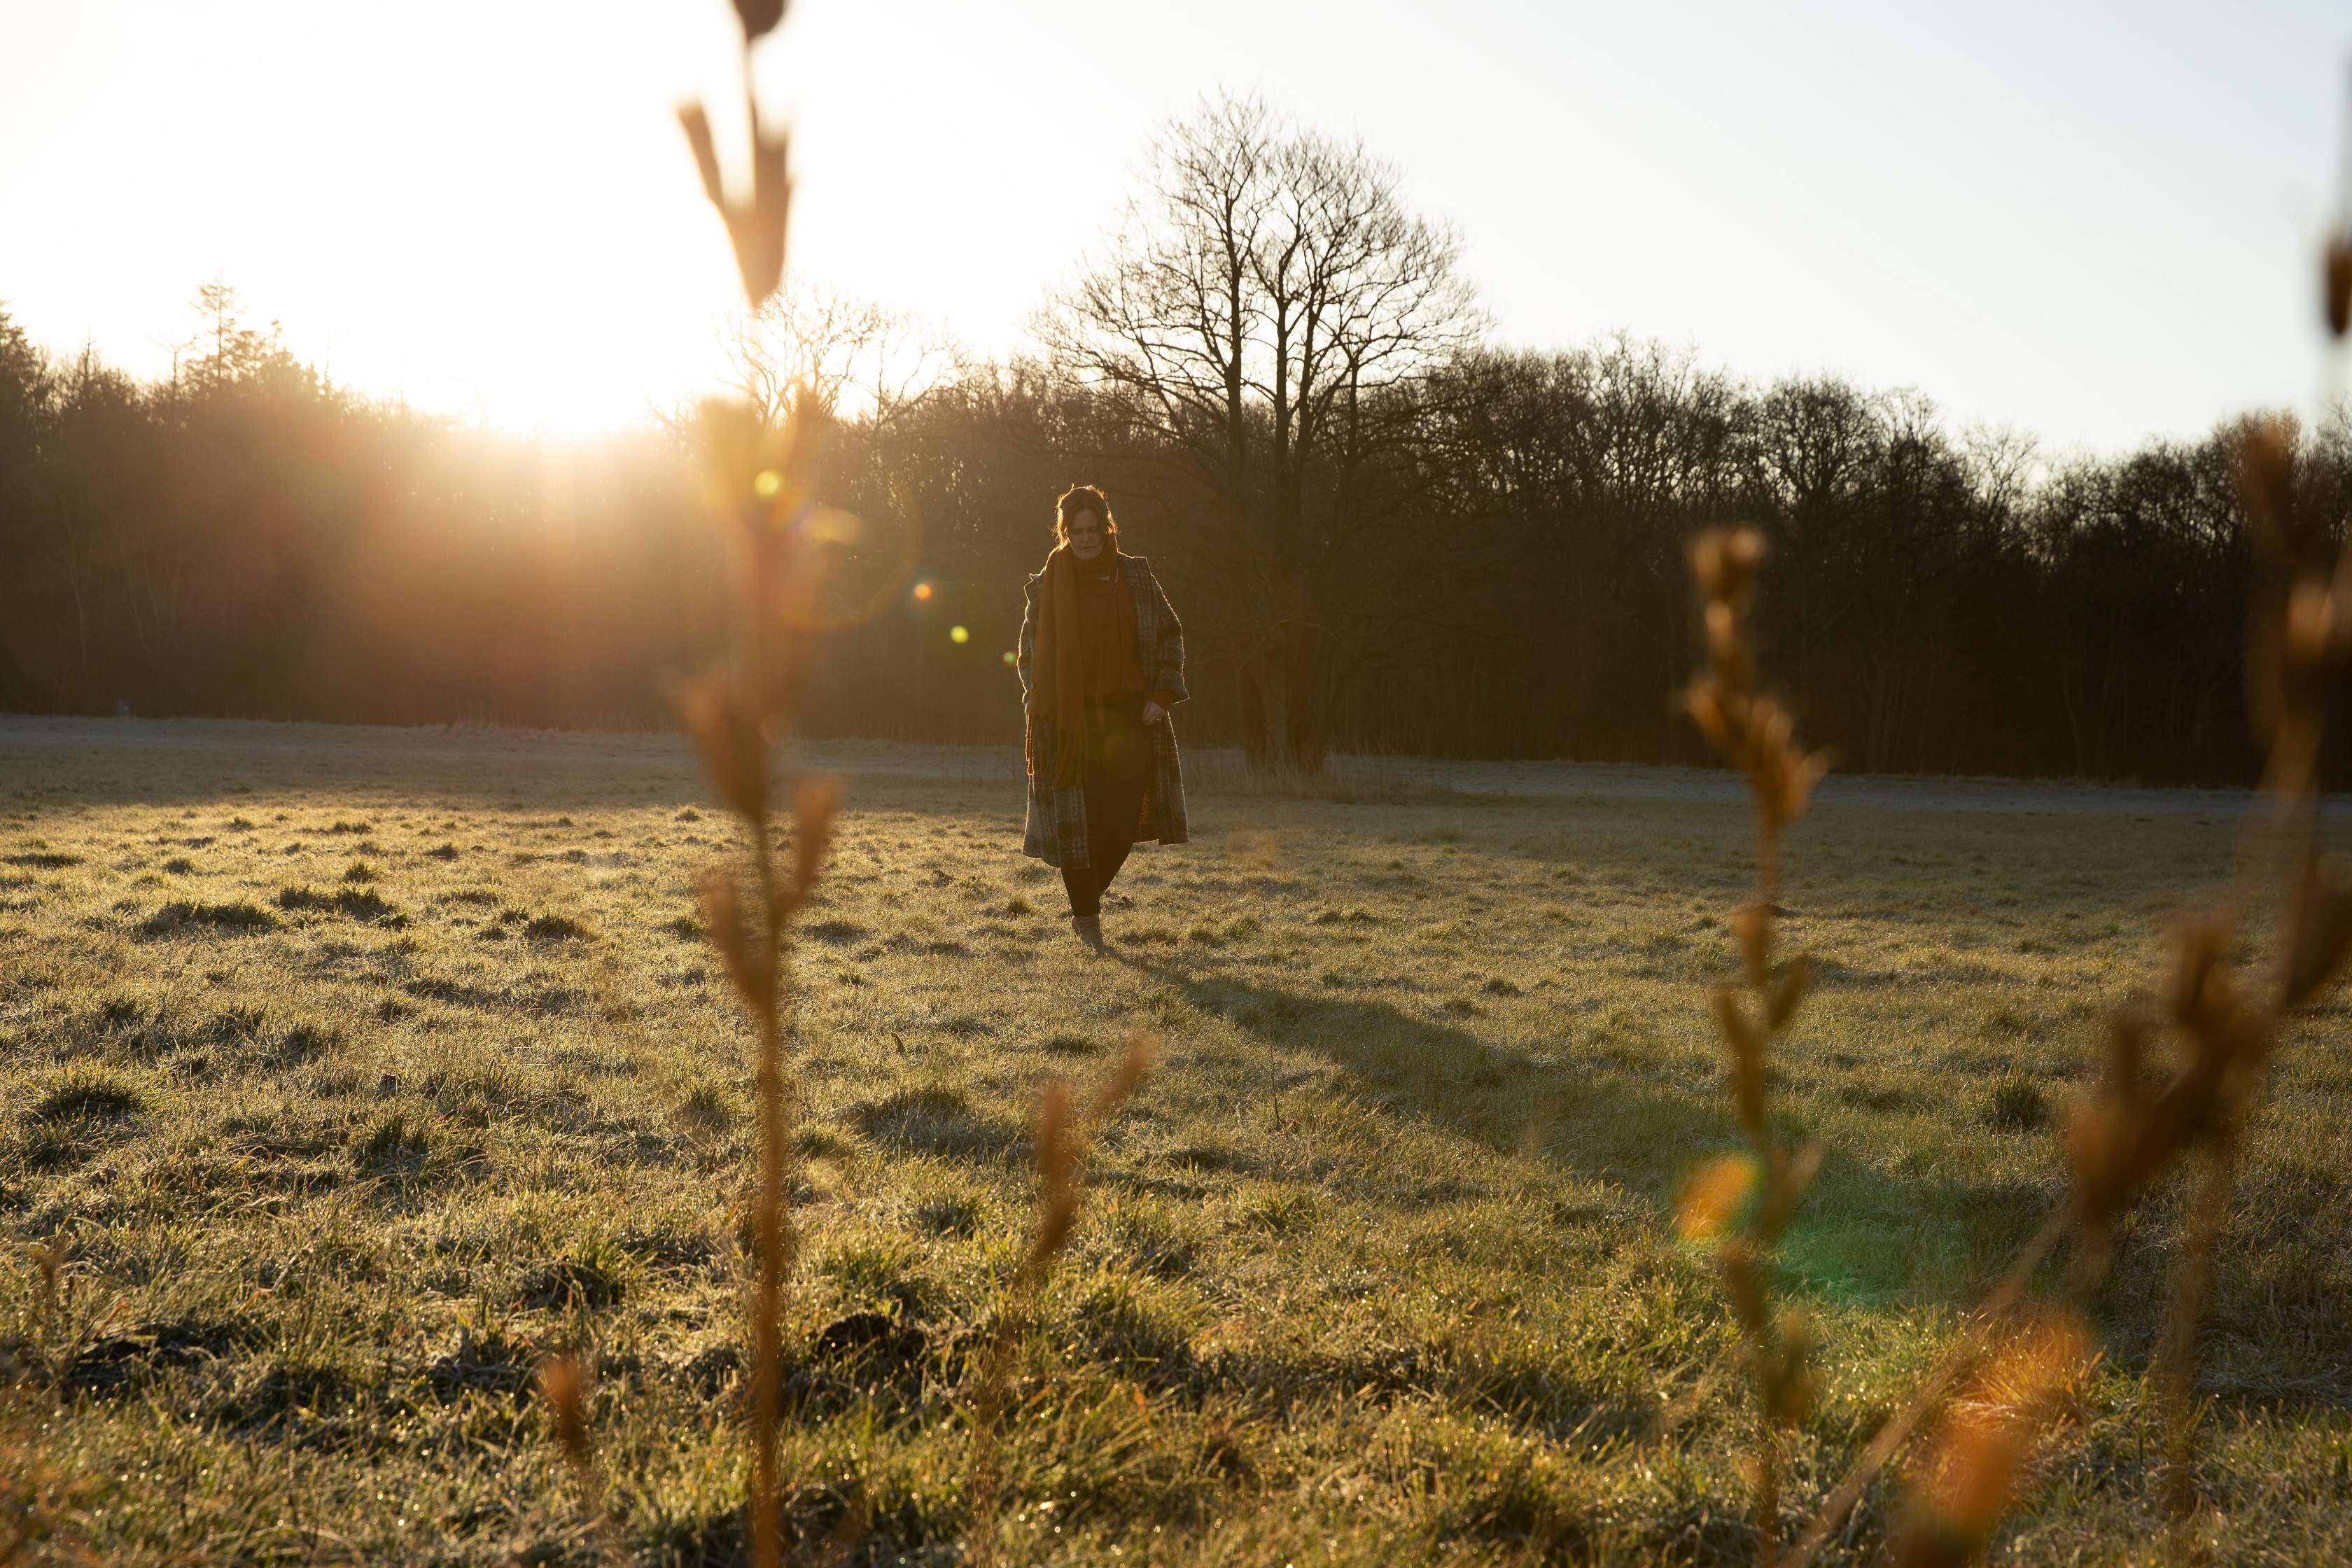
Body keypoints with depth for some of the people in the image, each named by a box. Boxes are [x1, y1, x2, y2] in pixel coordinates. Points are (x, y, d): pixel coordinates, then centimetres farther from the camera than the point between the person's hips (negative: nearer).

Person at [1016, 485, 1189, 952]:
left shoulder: (1136, 575, 6)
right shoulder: (1047, 585, 2)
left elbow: (1170, 634, 11)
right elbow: (1030, 652, 9)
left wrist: (1162, 694, 1)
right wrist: (1042, 710, -2)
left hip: (1130, 719, 2)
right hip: (1071, 721, -1)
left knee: (1123, 823, -2)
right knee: (1076, 820, -2)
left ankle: (1087, 902, 23)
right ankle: (1087, 918, 16)